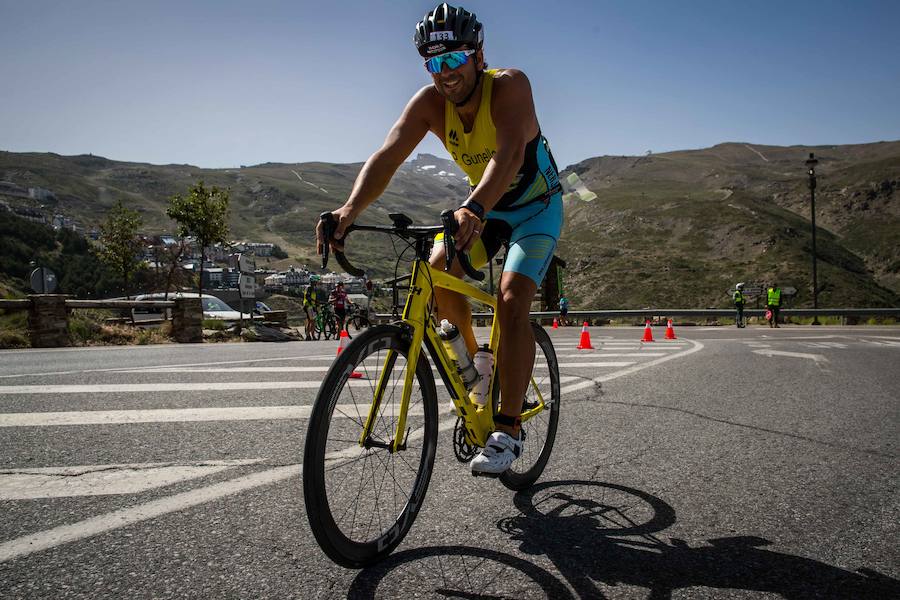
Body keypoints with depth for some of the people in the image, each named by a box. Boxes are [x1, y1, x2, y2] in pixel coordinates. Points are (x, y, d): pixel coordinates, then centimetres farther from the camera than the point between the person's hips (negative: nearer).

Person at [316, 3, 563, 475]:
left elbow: (509, 154, -46)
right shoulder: (429, 102, -16)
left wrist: (474, 208, -64)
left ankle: (508, 430, -17)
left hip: (536, 206, -5)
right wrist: (350, 209, -48)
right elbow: (388, 156, -30)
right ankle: (472, 363, 7)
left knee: (511, 301, -23)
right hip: (482, 208, 5)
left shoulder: (509, 85, -28)